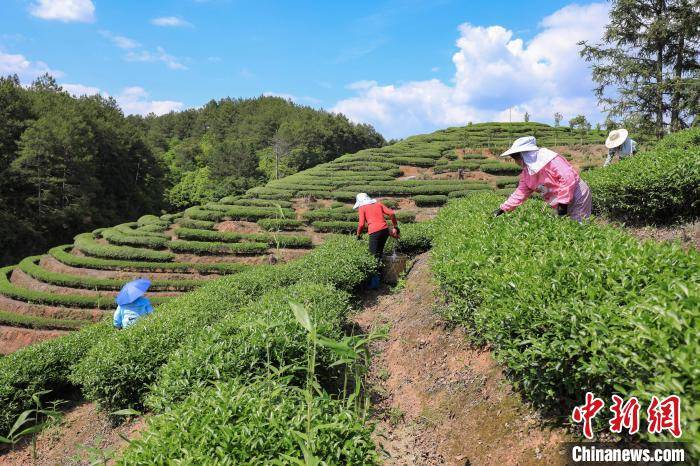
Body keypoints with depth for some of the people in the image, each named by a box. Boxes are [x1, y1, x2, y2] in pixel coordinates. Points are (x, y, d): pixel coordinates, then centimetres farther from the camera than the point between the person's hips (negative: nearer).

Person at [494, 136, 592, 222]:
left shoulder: (549, 160, -22)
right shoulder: (527, 173, 5)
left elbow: (568, 178, -29)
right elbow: (520, 193, 9)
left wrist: (563, 202, -28)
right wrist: (503, 209, 2)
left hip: (576, 196, -8)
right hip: (561, 203, 8)